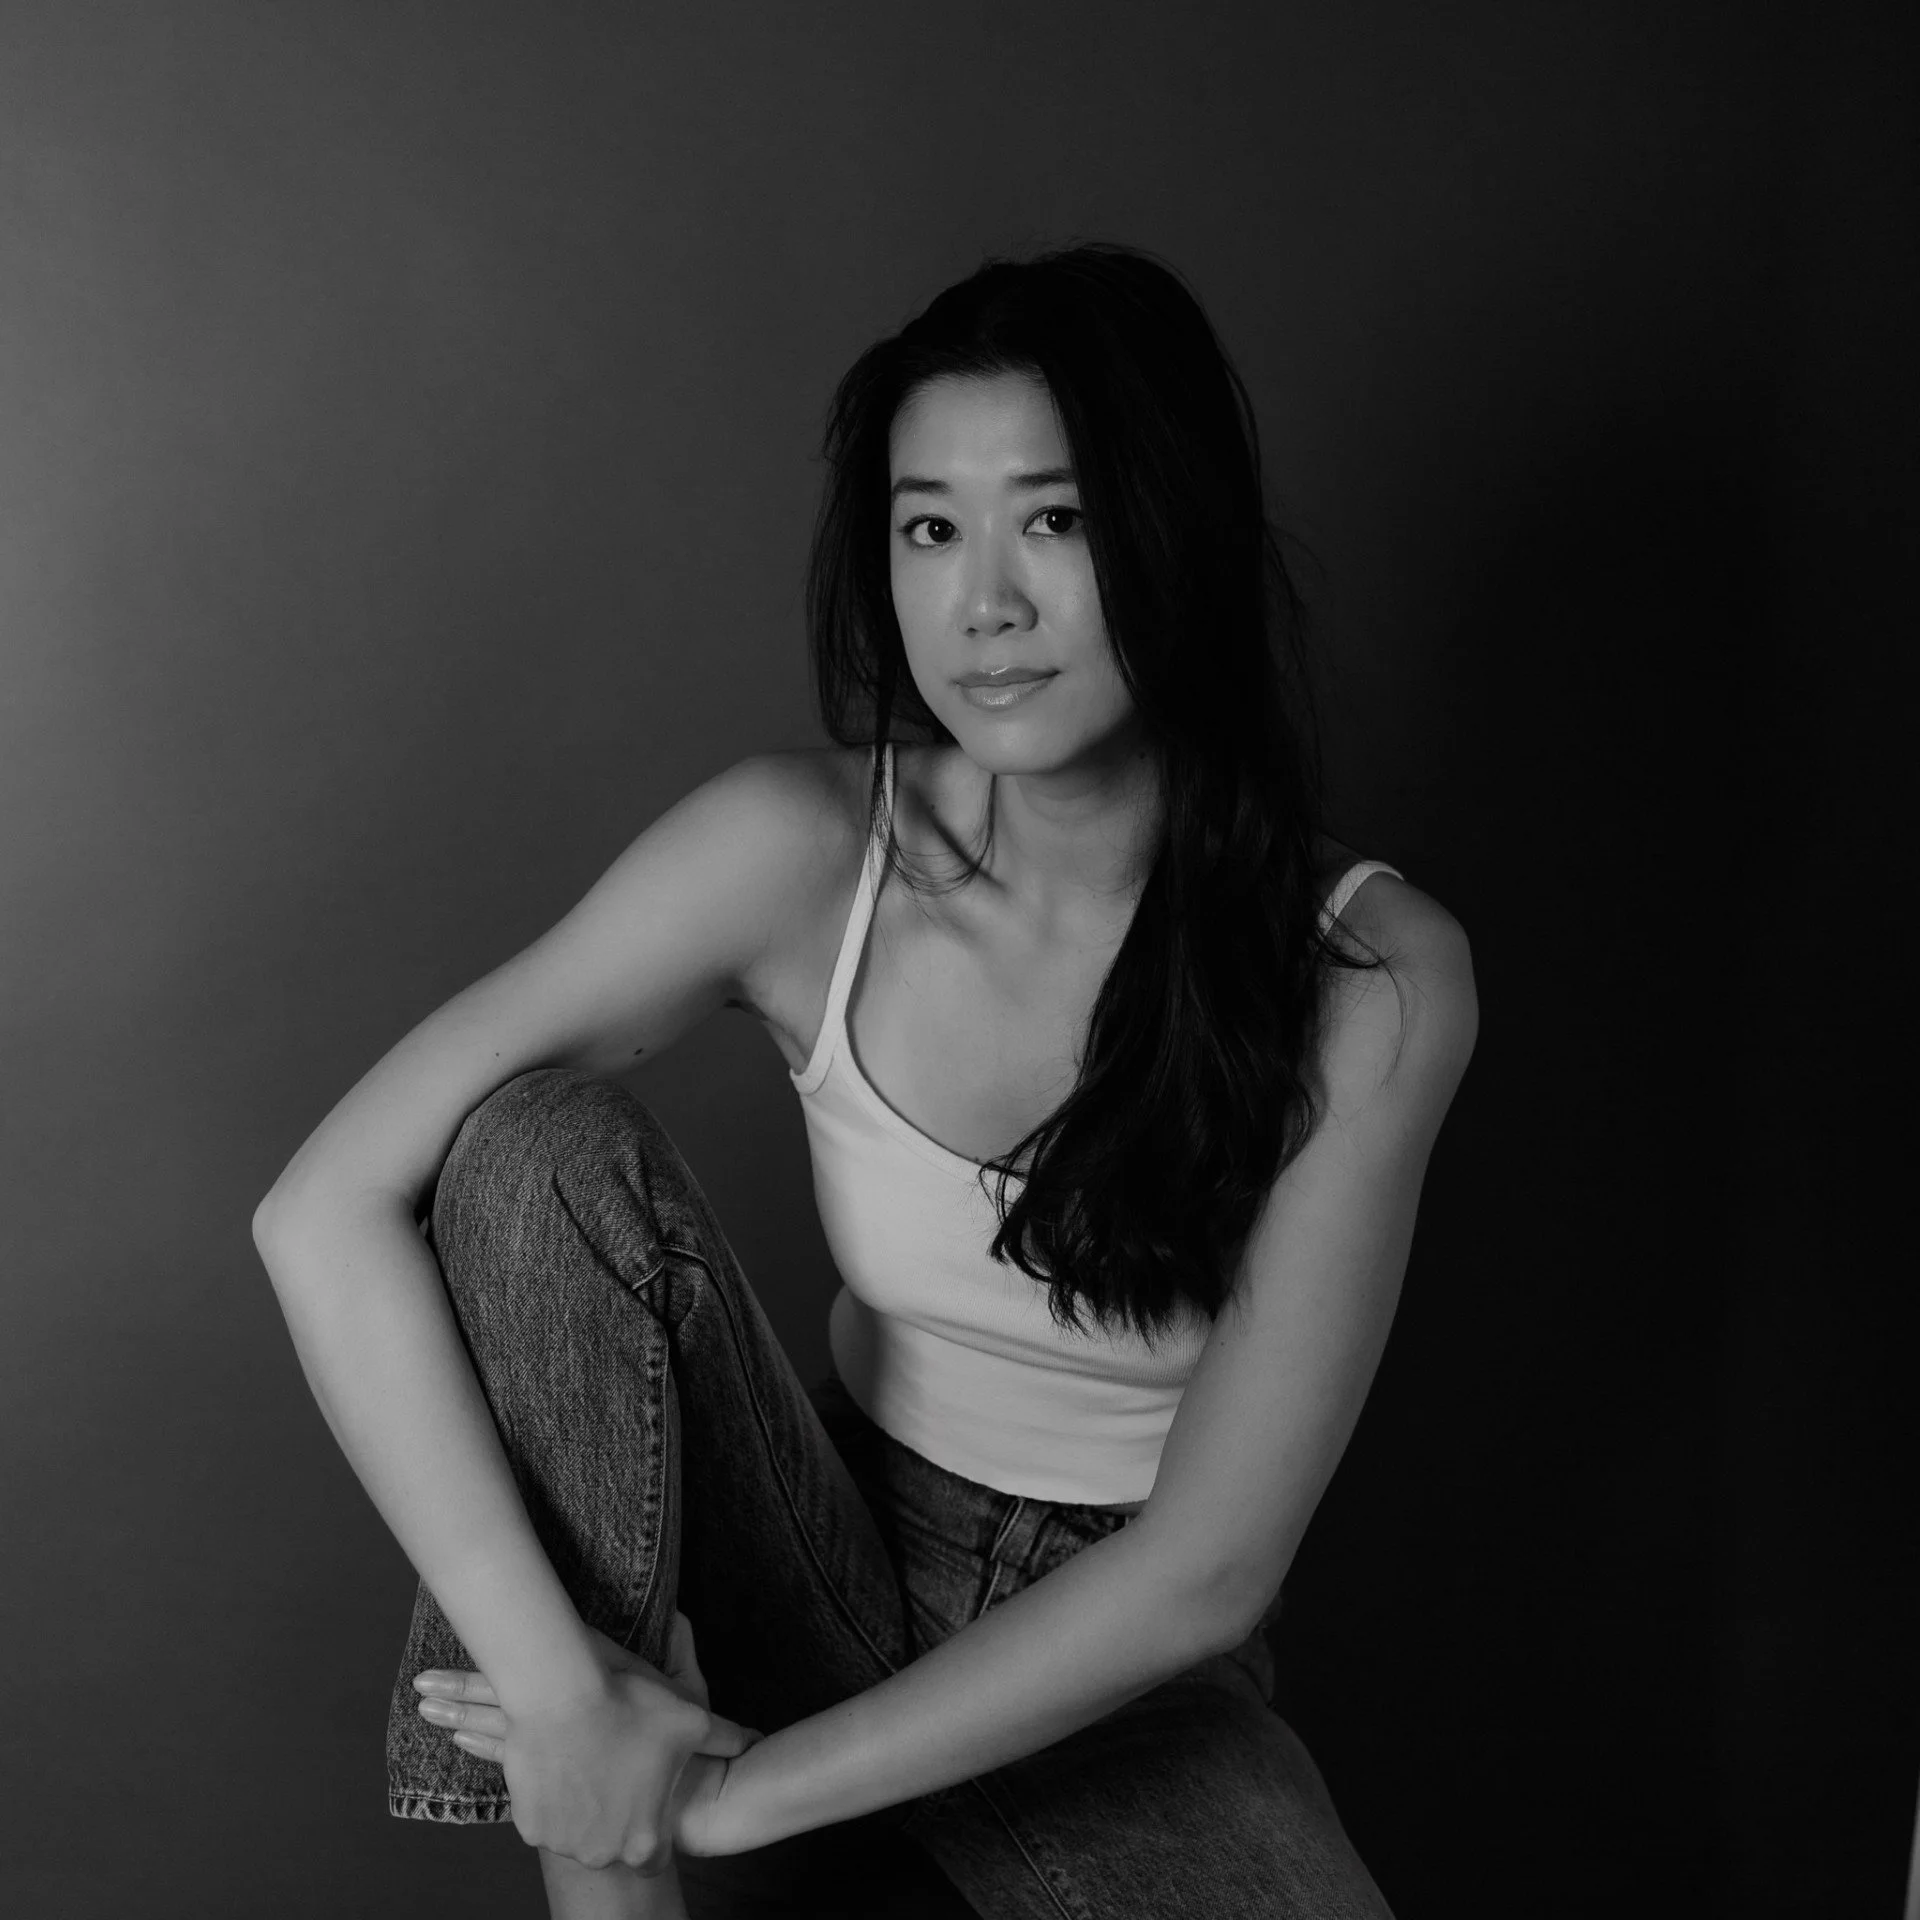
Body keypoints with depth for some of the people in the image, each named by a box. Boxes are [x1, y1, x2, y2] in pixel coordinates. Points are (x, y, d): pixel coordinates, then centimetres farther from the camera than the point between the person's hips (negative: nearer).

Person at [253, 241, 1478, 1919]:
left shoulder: (1372, 981, -19)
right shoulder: (806, 853, -16)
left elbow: (1205, 1567, -19)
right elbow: (330, 1209, -19)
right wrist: (555, 1680, -26)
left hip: (1118, 1678, 0)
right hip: (829, 1572, 1)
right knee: (542, 1142, -24)